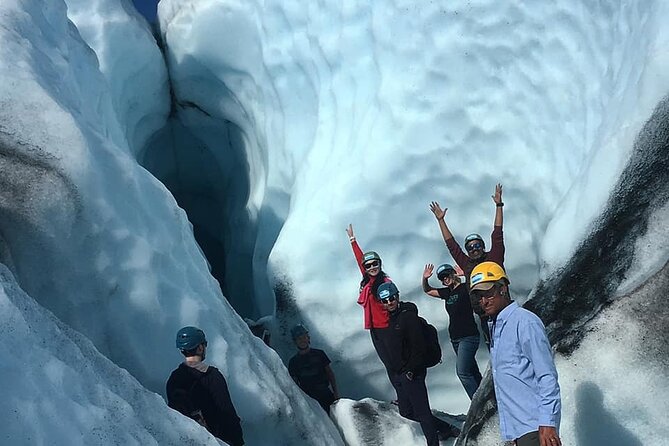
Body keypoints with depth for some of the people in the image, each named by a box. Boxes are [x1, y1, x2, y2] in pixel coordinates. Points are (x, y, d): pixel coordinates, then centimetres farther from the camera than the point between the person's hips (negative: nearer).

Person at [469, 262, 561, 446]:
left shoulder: (525, 322, -11)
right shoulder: (495, 327, 16)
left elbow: (547, 377, -15)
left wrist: (547, 423, -20)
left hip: (534, 426, -9)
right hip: (516, 427, 9)